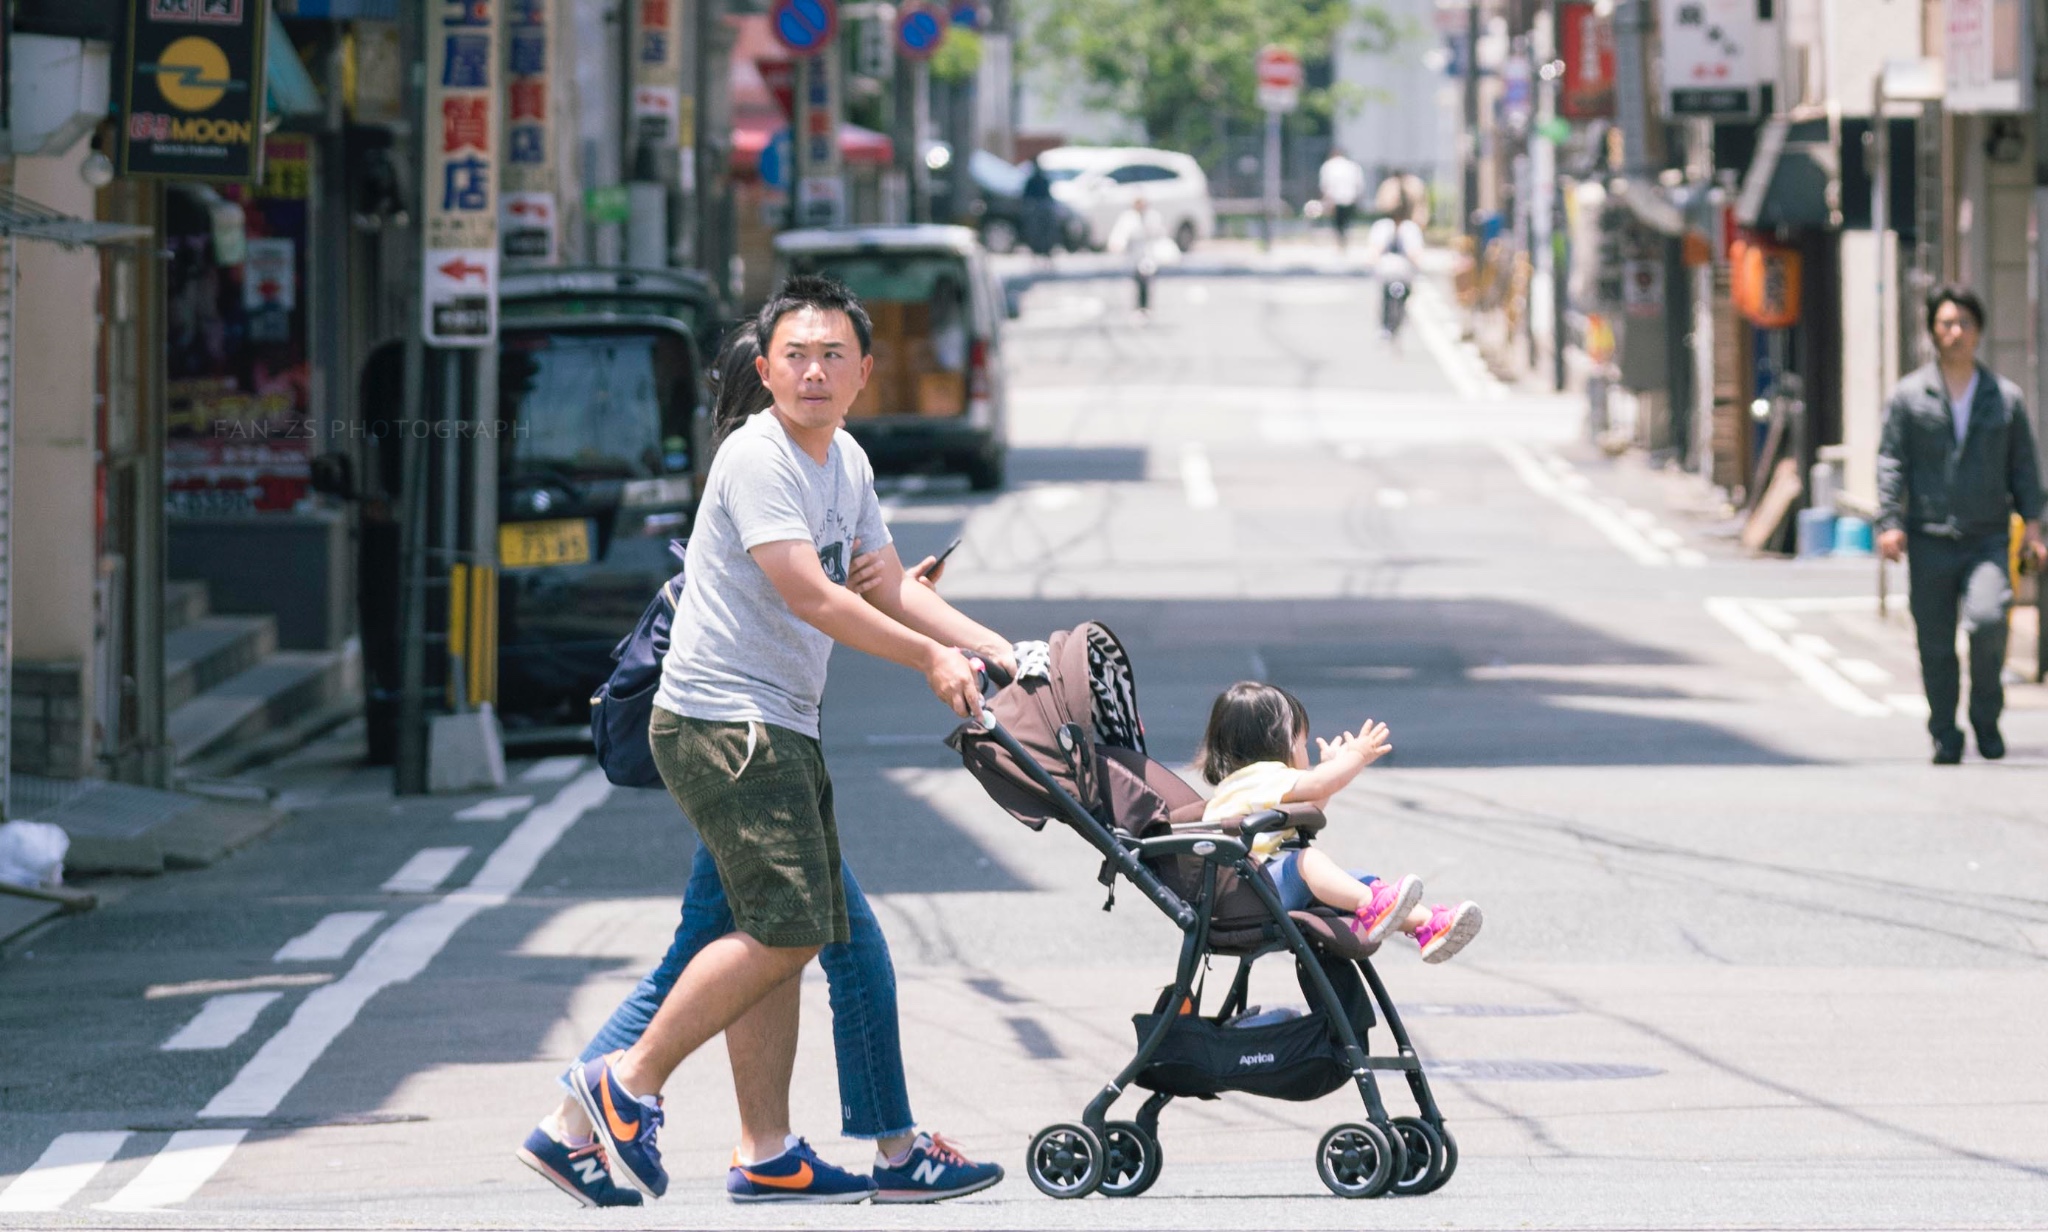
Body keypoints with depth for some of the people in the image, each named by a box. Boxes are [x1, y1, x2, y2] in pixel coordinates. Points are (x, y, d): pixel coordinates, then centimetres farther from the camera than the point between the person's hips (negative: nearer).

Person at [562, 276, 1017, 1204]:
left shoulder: (847, 463, 14)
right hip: (722, 720, -9)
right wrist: (930, 659, -15)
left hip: (781, 728, 9)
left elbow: (889, 589, 21)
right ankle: (629, 1082, -7)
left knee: (787, 937, 8)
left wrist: (997, 651, 12)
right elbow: (809, 596, -20)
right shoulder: (756, 457, -15)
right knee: (786, 927, -16)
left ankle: (766, 1155, 10)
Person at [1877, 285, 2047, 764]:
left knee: (1988, 619, -22)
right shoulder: (1909, 397, 6)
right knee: (1935, 646, 1)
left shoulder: (2005, 397, 10)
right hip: (1929, 541, 1)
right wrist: (1890, 522, -8)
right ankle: (1945, 736, 15)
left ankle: (1986, 718, -2)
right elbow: (1891, 462, 3)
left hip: (1987, 539, 0)